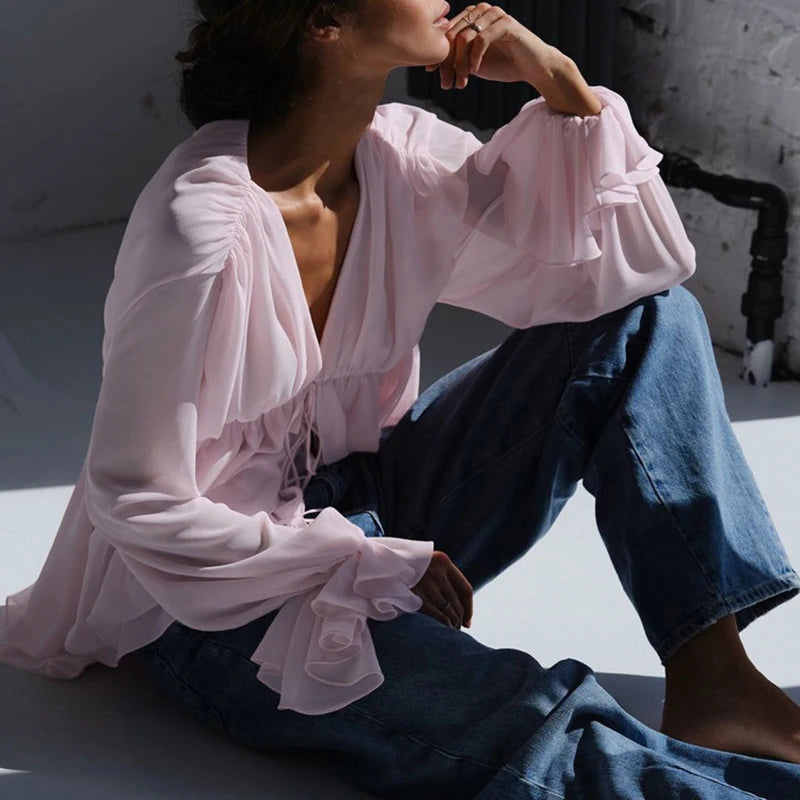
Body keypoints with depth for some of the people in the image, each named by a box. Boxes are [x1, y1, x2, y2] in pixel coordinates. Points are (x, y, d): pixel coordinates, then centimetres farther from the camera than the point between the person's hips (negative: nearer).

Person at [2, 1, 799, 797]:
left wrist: (561, 84, -13)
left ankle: (711, 680, -14)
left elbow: (640, 261, 0)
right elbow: (136, 501, -21)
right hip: (223, 596, -8)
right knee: (538, 731, -35)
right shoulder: (202, 225, -25)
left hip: (372, 508, 8)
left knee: (648, 317, -4)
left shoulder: (402, 155, -5)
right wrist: (363, 564, -16)